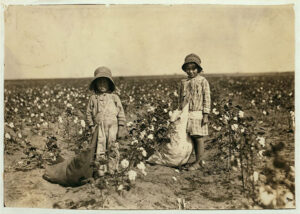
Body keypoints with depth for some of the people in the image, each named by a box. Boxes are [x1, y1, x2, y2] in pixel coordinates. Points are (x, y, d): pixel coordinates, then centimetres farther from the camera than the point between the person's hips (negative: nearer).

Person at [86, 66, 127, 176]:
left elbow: (121, 113, 5)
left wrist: (122, 127, 0)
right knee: (100, 149, -1)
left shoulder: (114, 97, 6)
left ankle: (111, 170, 14)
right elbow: (89, 113, 8)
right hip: (99, 127, 0)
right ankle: (101, 170, 9)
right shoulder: (93, 98, 7)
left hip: (112, 127, 0)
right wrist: (91, 126, 0)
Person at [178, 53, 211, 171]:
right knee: (192, 138, 8)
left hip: (197, 114, -5)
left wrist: (206, 115, -10)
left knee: (199, 138, -2)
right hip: (186, 114, 5)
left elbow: (207, 99, -5)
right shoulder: (183, 82, 11)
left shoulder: (203, 81, -3)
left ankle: (199, 161, 7)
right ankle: (199, 160, 18)